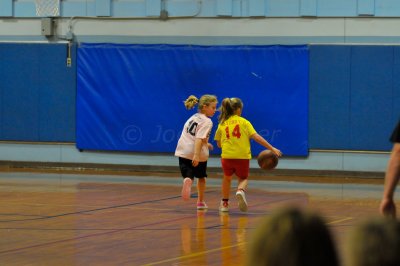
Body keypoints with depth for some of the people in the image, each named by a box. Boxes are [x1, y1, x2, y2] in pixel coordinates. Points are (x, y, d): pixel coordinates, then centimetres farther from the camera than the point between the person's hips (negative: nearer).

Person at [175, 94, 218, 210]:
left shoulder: (193, 118, 15)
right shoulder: (206, 122, -9)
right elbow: (199, 138, -22)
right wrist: (196, 155, -30)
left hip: (183, 151, 5)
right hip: (199, 153, -4)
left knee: (188, 176, -5)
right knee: (201, 177, 20)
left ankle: (187, 181, -43)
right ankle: (201, 202, 32)